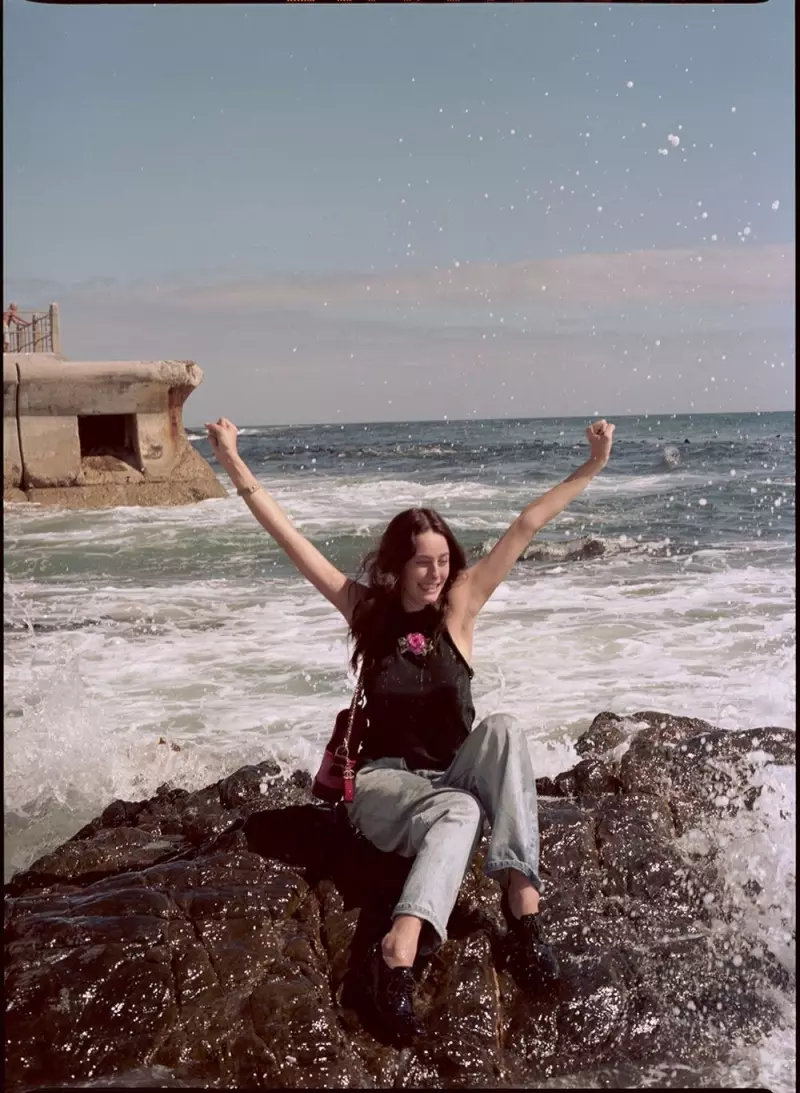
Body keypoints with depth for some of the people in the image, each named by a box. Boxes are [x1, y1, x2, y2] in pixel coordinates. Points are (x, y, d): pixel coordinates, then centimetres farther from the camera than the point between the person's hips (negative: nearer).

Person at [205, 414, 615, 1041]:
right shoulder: (366, 608, 0)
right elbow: (290, 538, -5)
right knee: (458, 813, -37)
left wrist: (592, 468, -3)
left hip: (454, 774, 2)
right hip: (384, 784, -2)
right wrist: (237, 469, -11)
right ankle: (398, 955, -56)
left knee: (502, 731, -31)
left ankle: (523, 900, -40)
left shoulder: (458, 609, 2)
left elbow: (526, 528, -2)